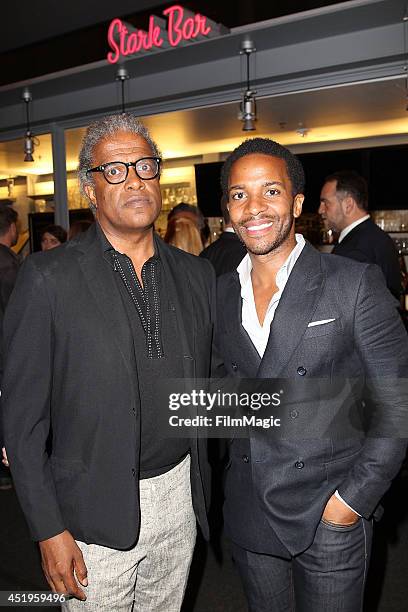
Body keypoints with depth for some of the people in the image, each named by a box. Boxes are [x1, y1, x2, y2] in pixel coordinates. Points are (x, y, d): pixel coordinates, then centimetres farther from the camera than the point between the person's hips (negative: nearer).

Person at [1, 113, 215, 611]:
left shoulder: (196, 274, 1)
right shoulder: (47, 278, -13)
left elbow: (205, 386, 8)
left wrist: (203, 486, 8)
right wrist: (49, 531, -11)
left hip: (180, 496, 4)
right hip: (96, 514, -4)